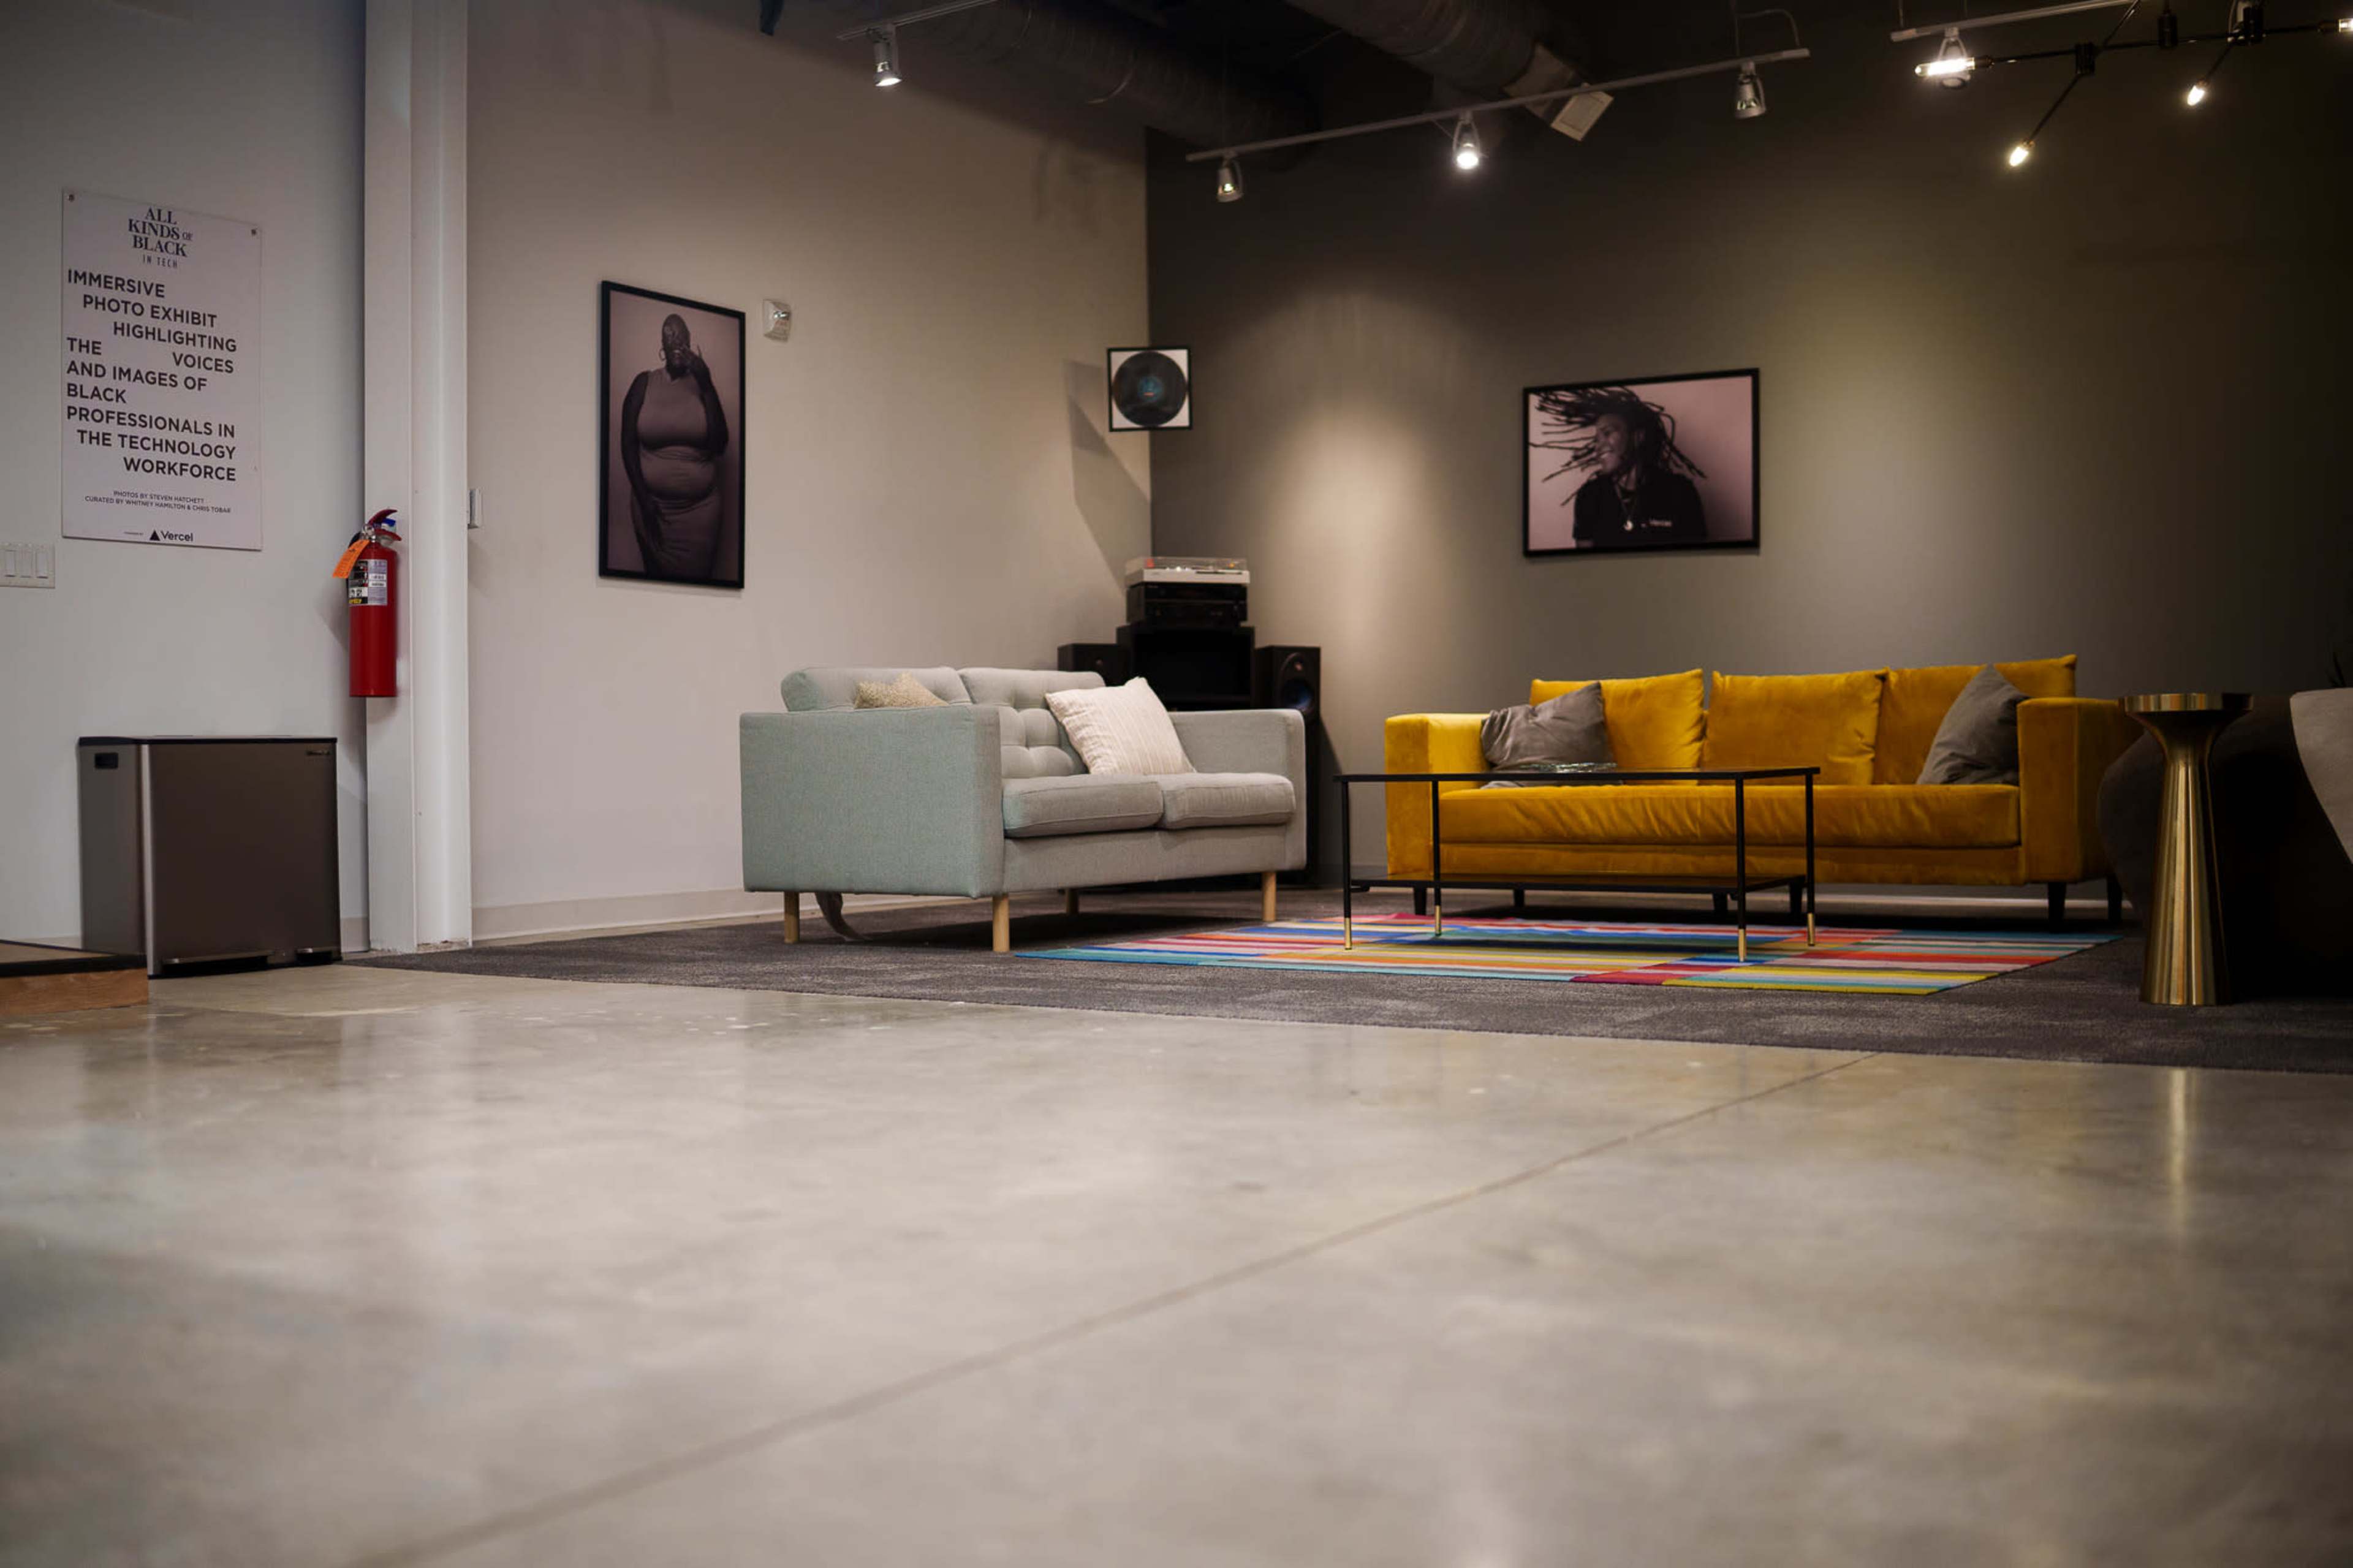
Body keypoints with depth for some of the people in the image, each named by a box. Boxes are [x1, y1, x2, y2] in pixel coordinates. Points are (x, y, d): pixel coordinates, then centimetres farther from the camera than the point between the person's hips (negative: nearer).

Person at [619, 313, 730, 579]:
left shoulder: (701, 383, 1)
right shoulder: (644, 383, 0)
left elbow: (720, 446, -9)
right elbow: (628, 444, -1)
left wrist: (706, 384, -13)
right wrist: (643, 498, -8)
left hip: (700, 507, 0)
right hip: (653, 504, 0)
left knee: (697, 579, 8)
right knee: (657, 576, 12)